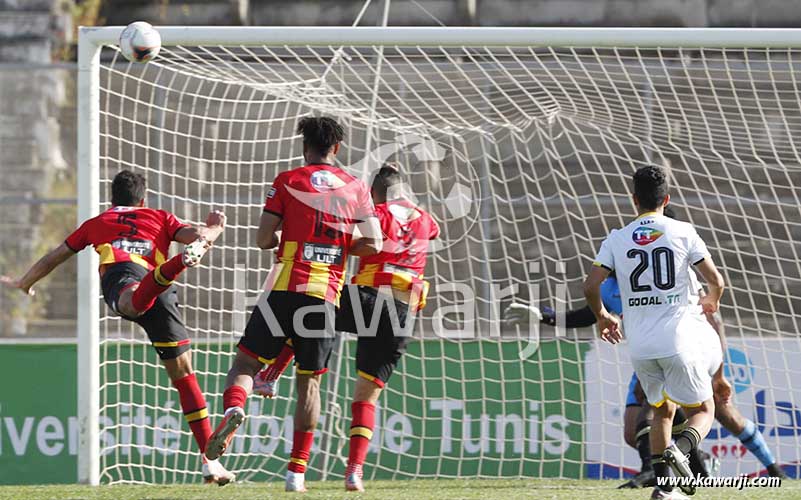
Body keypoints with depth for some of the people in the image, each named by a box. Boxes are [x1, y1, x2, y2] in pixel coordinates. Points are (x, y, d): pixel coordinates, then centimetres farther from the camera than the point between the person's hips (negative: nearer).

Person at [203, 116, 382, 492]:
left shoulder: (288, 181, 2)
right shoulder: (355, 187, 9)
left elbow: (263, 239, -2)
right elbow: (373, 244, 5)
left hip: (285, 288, -2)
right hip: (327, 295, 2)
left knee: (246, 362, 4)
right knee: (309, 381, 11)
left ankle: (233, 409, -29)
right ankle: (298, 470, 7)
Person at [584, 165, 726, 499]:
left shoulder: (617, 239, 4)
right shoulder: (682, 233, -2)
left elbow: (590, 286, -2)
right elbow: (715, 280, 0)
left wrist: (602, 316, 18)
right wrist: (711, 301, 24)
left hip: (640, 346, 3)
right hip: (678, 340, -3)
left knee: (662, 411, 23)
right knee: (703, 410, 11)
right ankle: (681, 448, -21)